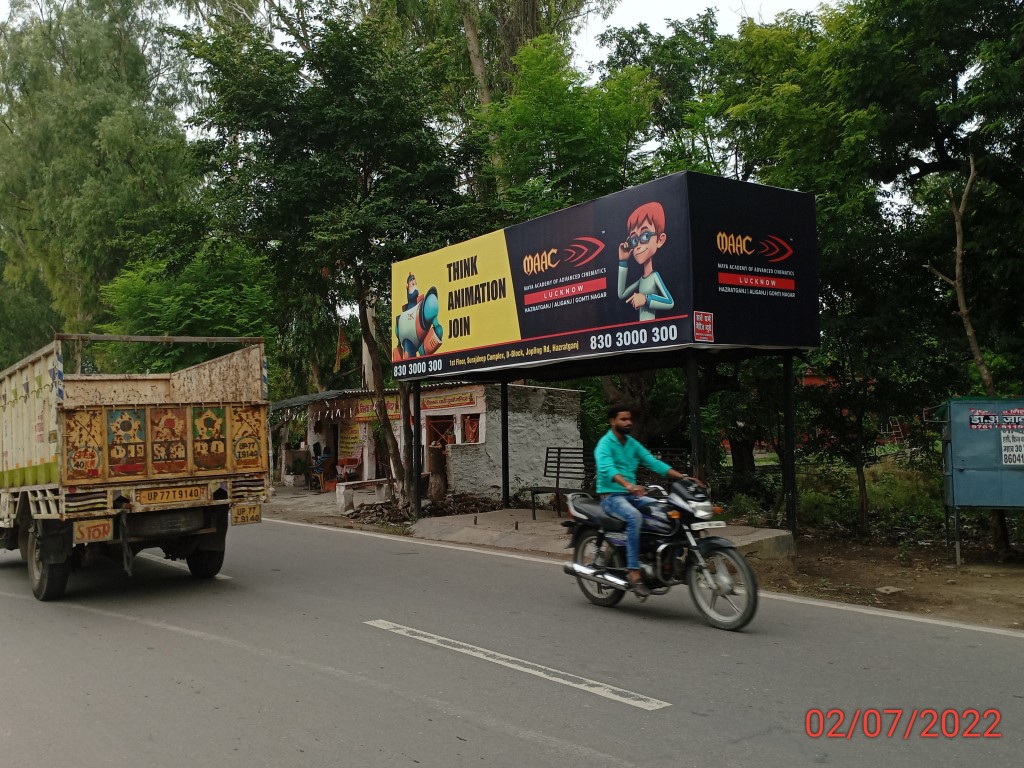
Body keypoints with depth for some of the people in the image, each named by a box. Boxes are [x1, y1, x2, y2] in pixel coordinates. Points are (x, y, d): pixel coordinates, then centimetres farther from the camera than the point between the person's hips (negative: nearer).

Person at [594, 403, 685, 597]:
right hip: (611, 496, -7)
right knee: (635, 517, -36)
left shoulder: (632, 443, 14)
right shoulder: (605, 444, -9)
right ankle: (634, 572, -37)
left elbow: (653, 462, 7)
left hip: (632, 495, 7)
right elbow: (607, 468, -29)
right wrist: (628, 485, -47)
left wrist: (682, 477, -6)